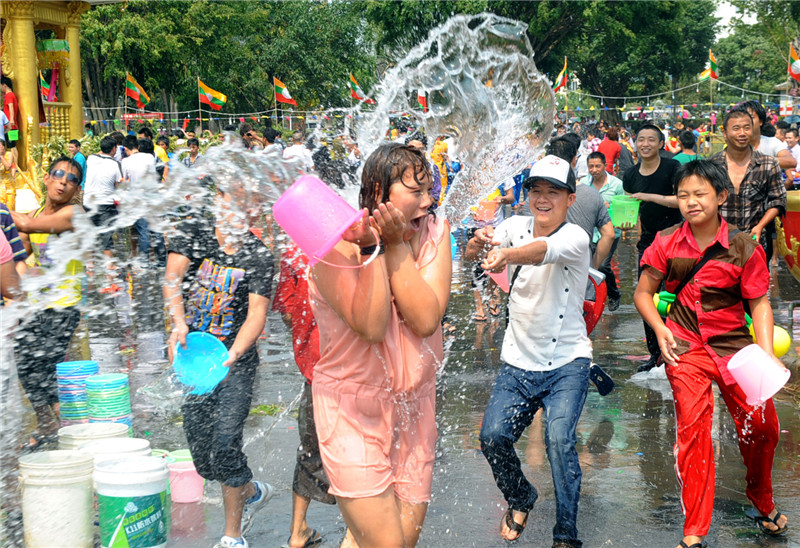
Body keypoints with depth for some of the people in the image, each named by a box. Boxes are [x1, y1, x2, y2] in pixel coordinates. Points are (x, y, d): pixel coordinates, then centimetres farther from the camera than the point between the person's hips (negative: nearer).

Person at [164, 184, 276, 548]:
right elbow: (172, 279, -12)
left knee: (225, 443, -14)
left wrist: (231, 354, -31)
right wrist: (180, 324, -30)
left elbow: (257, 313, -14)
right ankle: (252, 491, 36)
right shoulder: (193, 232, -1)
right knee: (201, 453, 6)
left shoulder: (259, 256, -6)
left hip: (237, 357, -3)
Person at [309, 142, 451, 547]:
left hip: (413, 404, 5)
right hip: (354, 410, -5)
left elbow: (426, 319, -14)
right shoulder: (337, 246, -13)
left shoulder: (433, 231, -2)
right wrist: (373, 247, -23)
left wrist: (397, 244, -17)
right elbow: (371, 326, -23)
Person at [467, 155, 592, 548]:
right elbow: (471, 254, -15)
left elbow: (544, 250, -37)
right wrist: (478, 243, -39)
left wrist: (506, 254, -58)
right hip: (518, 363, 4)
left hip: (567, 361, -4)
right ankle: (520, 499, 21)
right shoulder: (516, 226, 0)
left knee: (559, 438, -20)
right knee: (493, 436, -9)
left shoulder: (575, 238, -15)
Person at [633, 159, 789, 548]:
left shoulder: (743, 249, -4)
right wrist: (660, 329, -8)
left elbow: (760, 303, -2)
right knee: (692, 425, -11)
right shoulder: (667, 244, 0)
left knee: (761, 423, -3)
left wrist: (767, 353, -15)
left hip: (733, 342, 0)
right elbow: (643, 292, 9)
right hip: (685, 346, 0)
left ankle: (763, 504, 28)